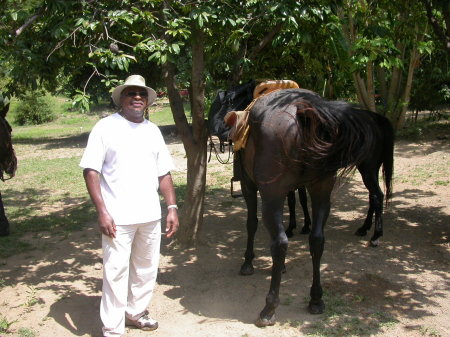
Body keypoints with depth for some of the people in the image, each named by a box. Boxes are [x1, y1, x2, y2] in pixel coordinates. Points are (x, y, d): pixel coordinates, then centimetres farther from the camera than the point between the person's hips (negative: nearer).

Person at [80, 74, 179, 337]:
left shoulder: (153, 130, 10)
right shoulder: (106, 127, -4)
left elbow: (164, 174, 13)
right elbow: (91, 170, -9)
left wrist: (172, 207, 5)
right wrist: (102, 211, -17)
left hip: (151, 215, 5)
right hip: (118, 217, -5)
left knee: (146, 268, 16)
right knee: (116, 271, 0)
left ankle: (136, 311, 36)